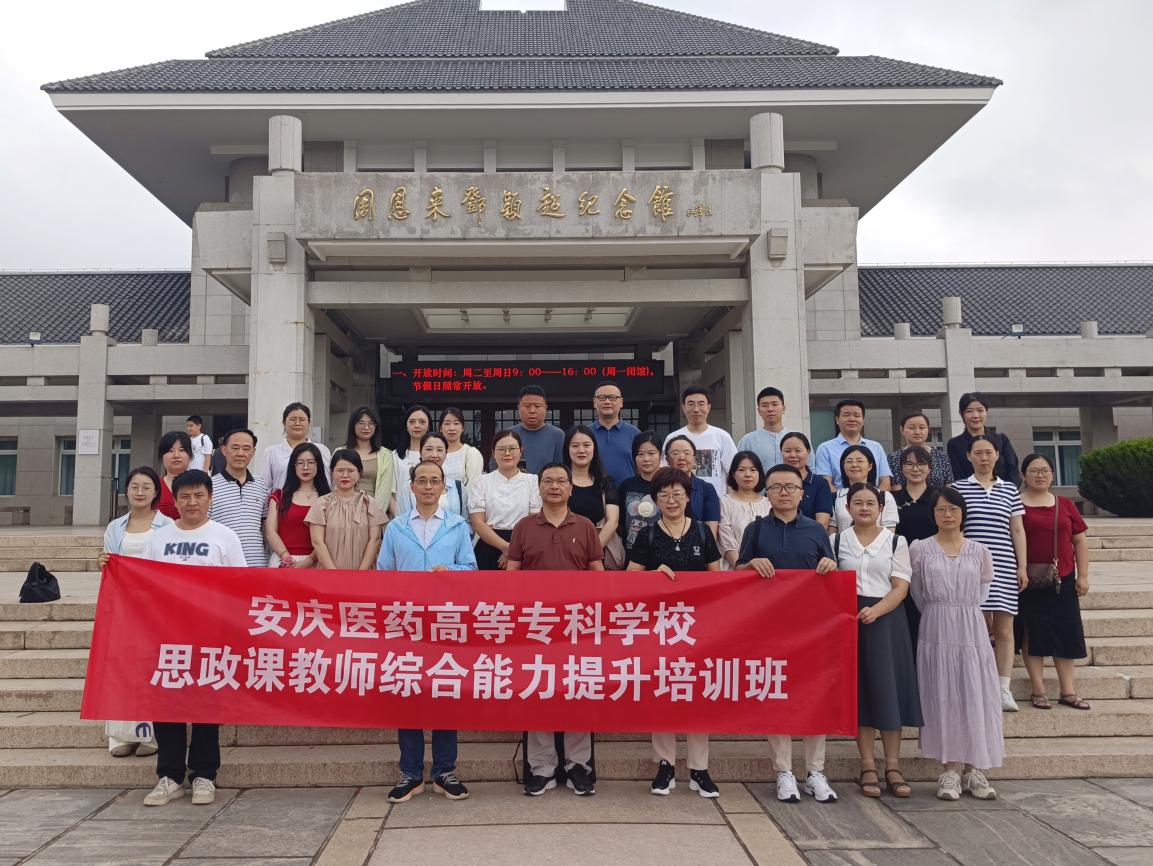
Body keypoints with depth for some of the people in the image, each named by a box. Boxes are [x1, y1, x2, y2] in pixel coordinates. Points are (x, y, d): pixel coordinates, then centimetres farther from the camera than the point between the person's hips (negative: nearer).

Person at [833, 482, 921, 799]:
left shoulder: (895, 541, 4)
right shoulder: (838, 541, 8)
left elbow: (901, 587, -3)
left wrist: (876, 611, -18)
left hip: (886, 619, -1)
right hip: (850, 620, 1)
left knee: (888, 689, -1)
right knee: (859, 689, 3)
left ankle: (893, 767, 8)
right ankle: (868, 766, 10)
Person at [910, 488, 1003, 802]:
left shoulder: (979, 551, 7)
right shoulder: (919, 549, 2)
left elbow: (982, 590, 16)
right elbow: (918, 592, 8)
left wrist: (962, 611, 12)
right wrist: (940, 614, 8)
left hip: (971, 630, 2)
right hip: (936, 631, -2)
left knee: (975, 697, 1)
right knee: (943, 697, -2)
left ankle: (973, 770, 10)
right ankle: (951, 771, 4)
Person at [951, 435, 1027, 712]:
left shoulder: (1009, 490, 12)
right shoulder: (958, 487, 5)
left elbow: (1017, 530, 11)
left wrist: (1022, 566, 5)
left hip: (1004, 566, 2)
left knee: (1004, 629, 1)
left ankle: (1004, 689, 7)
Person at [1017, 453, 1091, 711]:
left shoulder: (1065, 505, 9)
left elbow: (1080, 540, 11)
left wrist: (1083, 575, 5)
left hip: (1063, 580, 4)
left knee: (1066, 634, 6)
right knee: (1032, 633, 1)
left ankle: (1068, 691, 14)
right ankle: (1039, 690, 8)